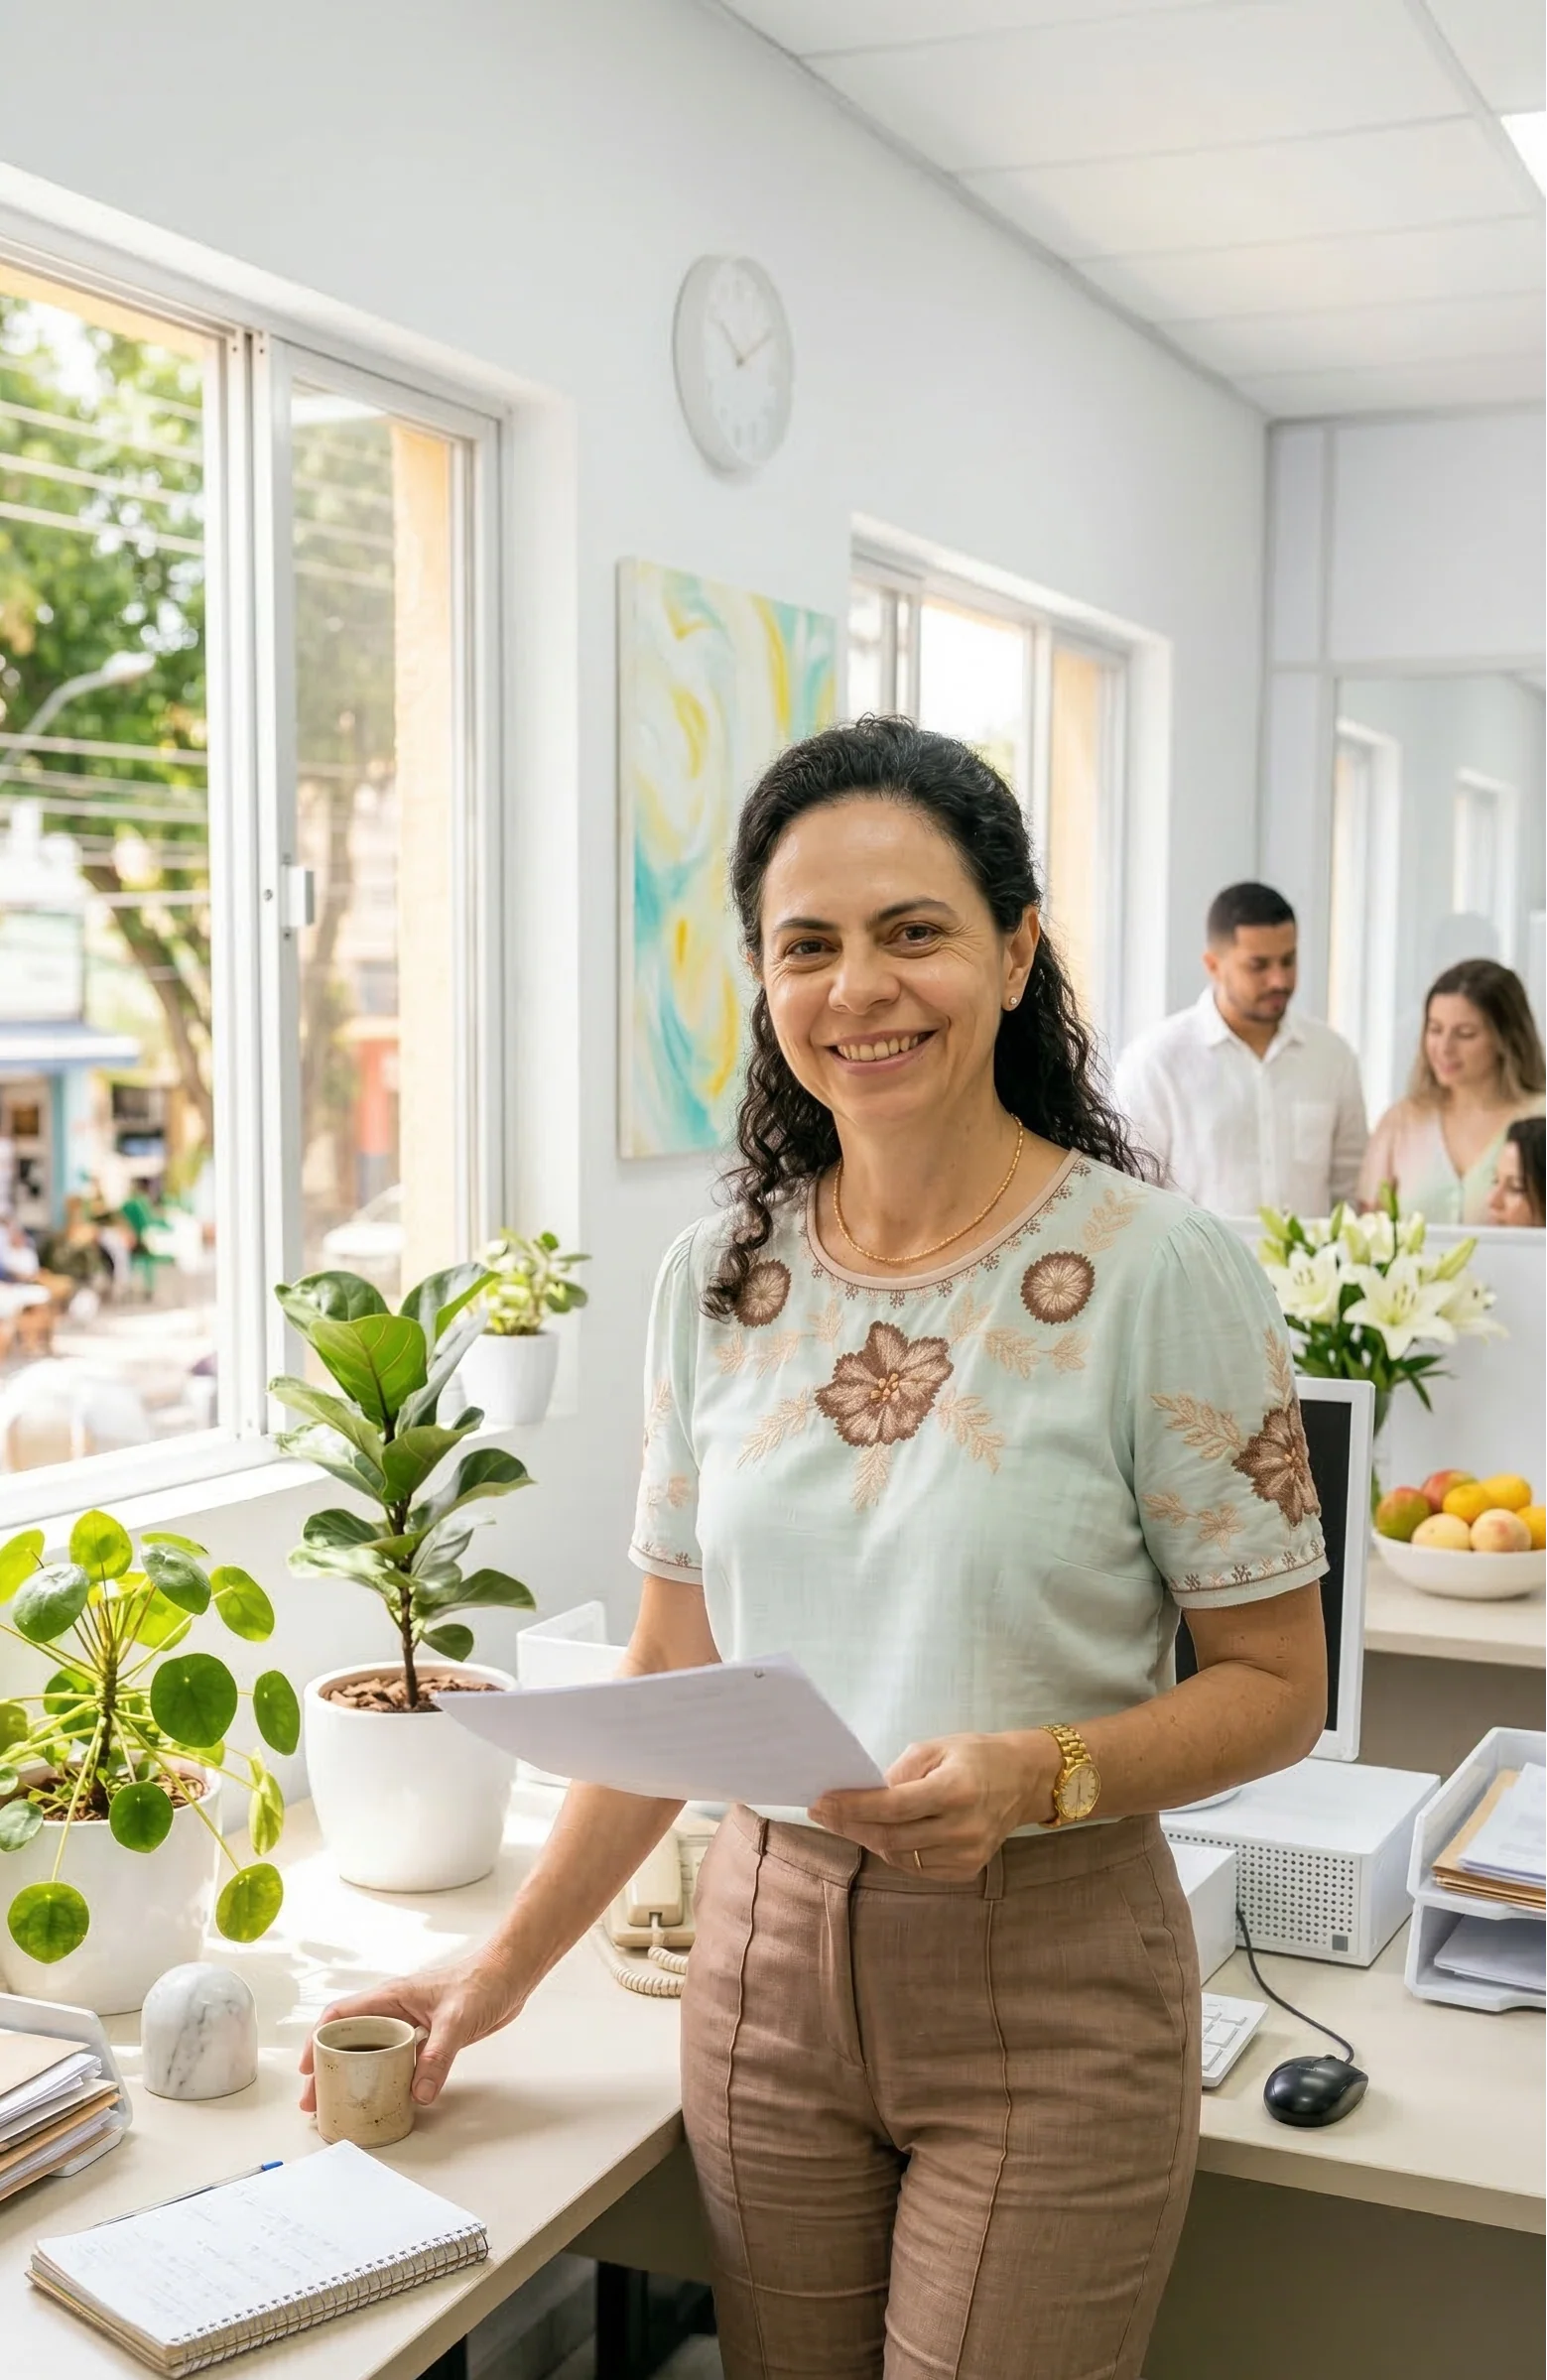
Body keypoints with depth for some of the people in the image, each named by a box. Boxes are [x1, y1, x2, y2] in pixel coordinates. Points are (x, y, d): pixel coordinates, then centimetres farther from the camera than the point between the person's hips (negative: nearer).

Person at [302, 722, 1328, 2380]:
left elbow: (1275, 1686, -7)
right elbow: (672, 1670, 9)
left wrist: (1038, 1776, -24)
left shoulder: (1158, 1271, -12)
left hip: (1048, 1975, -3)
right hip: (769, 1951, 4)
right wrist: (506, 1967, 9)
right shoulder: (717, 1276, 2)